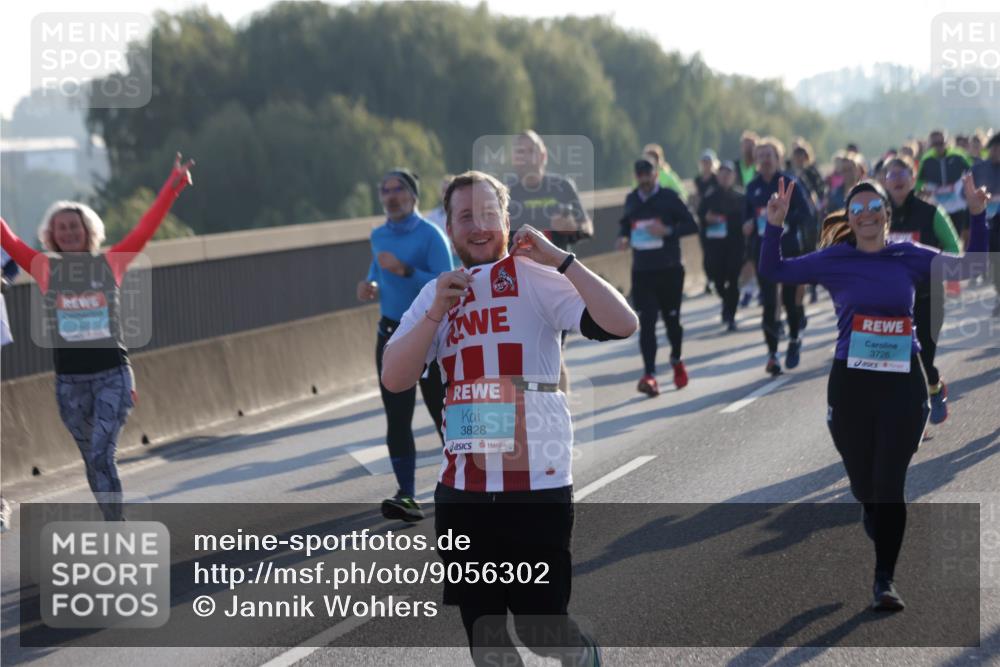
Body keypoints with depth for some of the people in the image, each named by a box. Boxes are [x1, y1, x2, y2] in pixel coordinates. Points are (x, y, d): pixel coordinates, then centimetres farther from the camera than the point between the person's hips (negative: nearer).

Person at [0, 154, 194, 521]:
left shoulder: (110, 263, 2)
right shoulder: (45, 269, 3)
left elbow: (145, 229, 0)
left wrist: (174, 185, -4)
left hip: (112, 374, -2)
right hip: (69, 379, 2)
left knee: (101, 454, -14)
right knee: (92, 458, 10)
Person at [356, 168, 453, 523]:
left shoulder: (430, 236, -12)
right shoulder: (379, 236, 9)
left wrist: (404, 270, -27)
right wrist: (370, 285, 5)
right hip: (390, 334, 6)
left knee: (442, 411, 4)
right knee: (396, 417, -3)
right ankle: (407, 496, -4)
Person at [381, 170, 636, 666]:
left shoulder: (533, 277, -5)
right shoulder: (437, 294, 10)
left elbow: (622, 325, -18)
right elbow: (393, 380, -1)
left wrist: (560, 259, -21)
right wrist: (436, 312, -12)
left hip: (537, 484, -5)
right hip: (461, 488, 5)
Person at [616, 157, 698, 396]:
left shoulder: (669, 197, -5)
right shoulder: (631, 200, 8)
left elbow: (691, 225, -5)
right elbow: (625, 223, 23)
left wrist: (668, 231, -21)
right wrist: (623, 237, 1)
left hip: (669, 270, -2)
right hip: (641, 271, 2)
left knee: (671, 318, 9)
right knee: (646, 323, -9)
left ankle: (676, 360, 37)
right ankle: (649, 374, -15)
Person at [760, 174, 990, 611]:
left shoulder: (911, 258, 3)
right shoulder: (835, 260, 1)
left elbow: (972, 268, 7)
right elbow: (773, 271, 3)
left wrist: (978, 216, -4)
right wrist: (775, 225, -11)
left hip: (903, 383, 0)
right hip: (850, 383, 1)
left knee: (890, 483, -6)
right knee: (863, 484, 11)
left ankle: (885, 580, 1)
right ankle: (879, 535, 45)